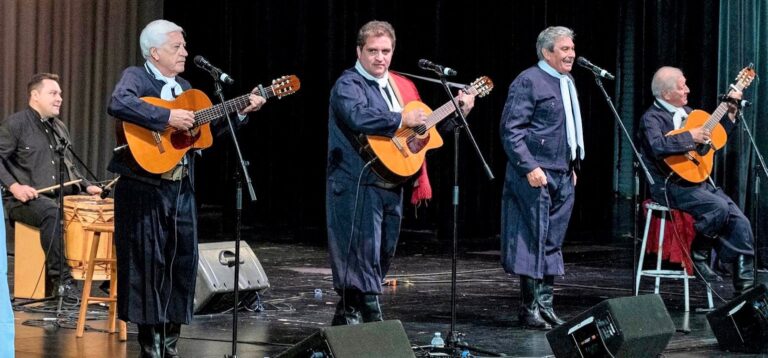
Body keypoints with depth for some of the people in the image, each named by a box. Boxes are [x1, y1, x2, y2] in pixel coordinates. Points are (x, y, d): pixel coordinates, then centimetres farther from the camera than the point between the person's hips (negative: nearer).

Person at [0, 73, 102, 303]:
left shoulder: (59, 128, 20)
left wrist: (86, 186, 10)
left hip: (60, 197, 7)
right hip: (25, 200, -7)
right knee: (51, 211, -40)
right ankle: (61, 279, -36)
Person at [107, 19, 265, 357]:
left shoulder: (184, 87, 17)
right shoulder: (136, 77, -6)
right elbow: (118, 104, -28)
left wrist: (240, 111, 10)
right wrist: (168, 117, -27)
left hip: (181, 189, 7)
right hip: (145, 187, -7)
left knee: (182, 262, 7)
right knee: (148, 262, -1)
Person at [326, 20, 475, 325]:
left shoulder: (401, 86, 17)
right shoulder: (348, 85, -8)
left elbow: (425, 125, 27)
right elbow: (358, 116, -29)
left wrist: (458, 112, 16)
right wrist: (402, 120, -23)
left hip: (391, 184, 9)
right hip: (357, 185, -9)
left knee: (384, 256, 13)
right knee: (363, 255, -10)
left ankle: (346, 319, 23)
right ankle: (371, 318, -9)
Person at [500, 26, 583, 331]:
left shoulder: (567, 84, 17)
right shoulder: (528, 82, -10)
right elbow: (511, 129, -15)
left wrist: (572, 167, 19)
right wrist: (529, 167, -21)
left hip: (563, 176, 9)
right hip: (537, 176, -9)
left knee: (553, 243, 10)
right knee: (534, 242, -5)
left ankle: (545, 305, 16)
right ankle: (530, 309, 0)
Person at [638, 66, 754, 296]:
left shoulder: (686, 113, 17)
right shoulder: (652, 118, -7)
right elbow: (658, 146, -30)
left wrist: (730, 112, 17)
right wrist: (690, 136, -24)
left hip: (698, 181, 8)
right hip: (670, 186, -8)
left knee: (740, 222, -9)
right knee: (719, 207, -30)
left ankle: (745, 286, -6)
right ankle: (697, 255, -8)